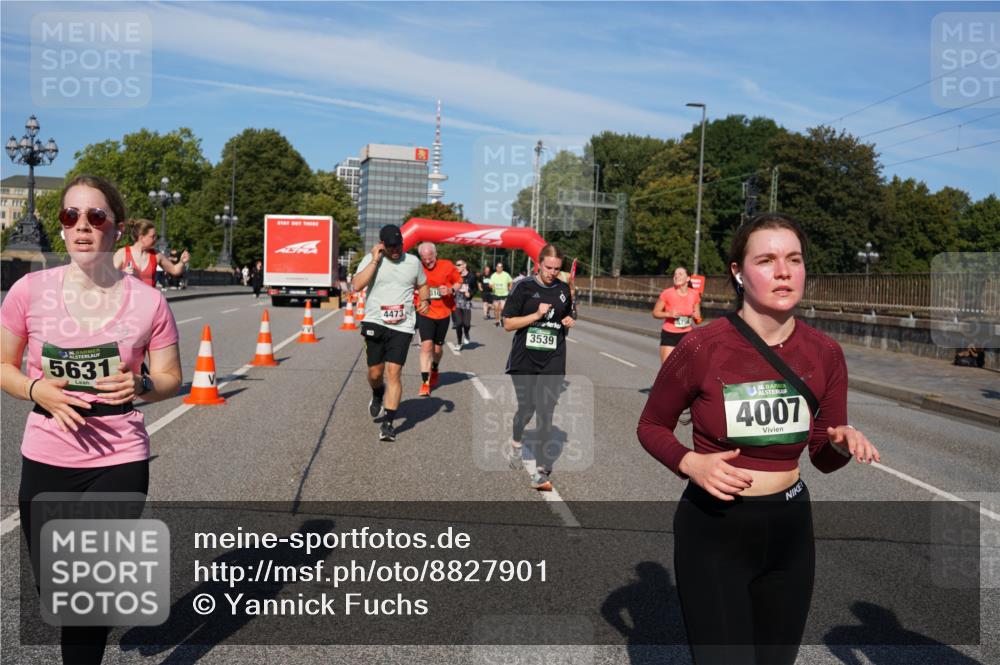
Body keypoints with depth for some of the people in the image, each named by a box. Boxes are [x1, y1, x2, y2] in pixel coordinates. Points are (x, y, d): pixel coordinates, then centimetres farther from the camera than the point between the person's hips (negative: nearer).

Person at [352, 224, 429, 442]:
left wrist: (425, 300, 3)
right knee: (375, 372, 8)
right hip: (375, 323, 0)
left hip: (402, 326, 0)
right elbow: (357, 285, -15)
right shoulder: (371, 259, 0)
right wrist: (375, 260, -16)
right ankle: (378, 396, 44)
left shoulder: (413, 261, 8)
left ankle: (388, 423, -4)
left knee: (394, 373, -9)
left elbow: (422, 285, 24)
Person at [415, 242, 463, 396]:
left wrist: (451, 290, -13)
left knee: (438, 347, 14)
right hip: (425, 313, -2)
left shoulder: (447, 266, -7)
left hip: (443, 312, 2)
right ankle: (425, 382, -12)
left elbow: (459, 281, 6)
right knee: (426, 345, -17)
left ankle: (434, 370, 46)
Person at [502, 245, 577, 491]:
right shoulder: (524, 287, -3)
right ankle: (516, 442, 43)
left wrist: (571, 321, 2)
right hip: (524, 360, -1)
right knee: (526, 407, 10)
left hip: (553, 362, 2)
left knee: (545, 413, -6)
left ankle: (541, 471, -3)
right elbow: (508, 324, -5)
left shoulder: (564, 290, 9)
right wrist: (537, 315, -16)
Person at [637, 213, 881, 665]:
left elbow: (824, 458, 5)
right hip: (713, 530, -4)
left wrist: (843, 442, -17)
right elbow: (651, 426, -2)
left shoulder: (824, 354, -6)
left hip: (790, 527, 5)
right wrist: (690, 463, -21)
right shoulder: (701, 348, -18)